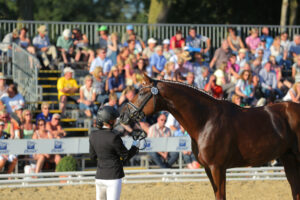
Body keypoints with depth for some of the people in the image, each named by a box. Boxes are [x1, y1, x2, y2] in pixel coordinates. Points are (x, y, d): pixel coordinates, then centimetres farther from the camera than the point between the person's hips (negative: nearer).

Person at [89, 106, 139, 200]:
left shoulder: (93, 135, 1)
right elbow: (126, 156, -6)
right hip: (113, 178, -6)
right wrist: (135, 147, 10)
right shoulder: (114, 137, -17)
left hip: (99, 177, 6)